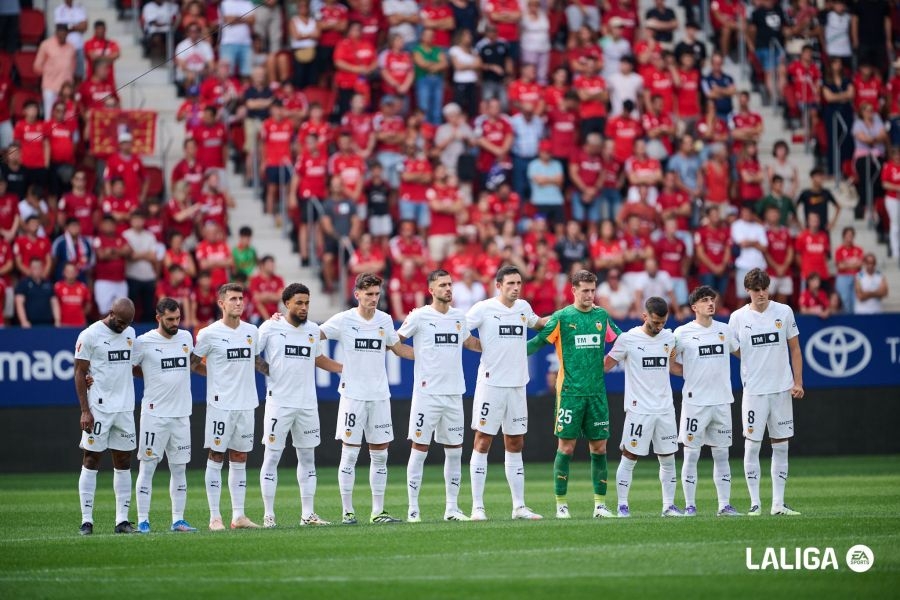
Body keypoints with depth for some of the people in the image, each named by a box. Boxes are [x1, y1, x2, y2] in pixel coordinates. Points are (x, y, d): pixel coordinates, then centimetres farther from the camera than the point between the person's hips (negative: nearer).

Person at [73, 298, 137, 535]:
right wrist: (85, 411, -12)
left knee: (123, 462, 5)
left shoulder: (129, 333, 10)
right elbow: (80, 373, -8)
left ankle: (122, 519, 7)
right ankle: (87, 520, -1)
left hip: (125, 408, 6)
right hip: (98, 408, -6)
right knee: (91, 460, -3)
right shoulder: (90, 335, -9)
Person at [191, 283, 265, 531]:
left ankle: (238, 516, 12)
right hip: (220, 405, -5)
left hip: (246, 404, 5)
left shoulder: (252, 332, 9)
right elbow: (193, 362, 2)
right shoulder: (209, 334, -6)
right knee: (216, 458, -2)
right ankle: (215, 517, 0)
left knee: (240, 459, 8)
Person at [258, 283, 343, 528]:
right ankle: (269, 515, 1)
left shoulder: (313, 330, 9)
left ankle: (308, 514, 15)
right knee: (272, 457, -3)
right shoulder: (270, 328, -5)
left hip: (307, 404, 5)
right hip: (279, 404, -5)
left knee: (307, 457, 8)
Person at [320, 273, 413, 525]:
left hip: (380, 395, 4)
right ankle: (347, 511, 3)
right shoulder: (344, 320, -5)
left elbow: (398, 348, 21)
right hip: (353, 395, -4)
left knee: (380, 454, 6)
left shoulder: (385, 320, 7)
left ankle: (378, 511, 12)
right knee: (350, 453, -3)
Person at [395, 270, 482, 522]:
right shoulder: (419, 316, -5)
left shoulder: (459, 317, 11)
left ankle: (452, 508, 14)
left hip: (454, 394, 5)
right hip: (427, 394, -5)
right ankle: (413, 508, 3)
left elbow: (469, 342, 29)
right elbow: (394, 341, 6)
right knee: (419, 449, -3)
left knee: (454, 451, 7)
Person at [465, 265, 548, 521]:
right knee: (482, 442, -3)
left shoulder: (523, 307, 10)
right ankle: (477, 507, -1)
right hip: (490, 383, -5)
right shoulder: (484, 308, -7)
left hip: (517, 384, 6)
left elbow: (537, 322, 31)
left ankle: (519, 506, 14)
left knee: (515, 444, 9)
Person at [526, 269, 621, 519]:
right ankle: (561, 504, 4)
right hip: (570, 392, -4)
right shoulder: (562, 317, -3)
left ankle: (600, 503, 11)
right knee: (566, 446, -3)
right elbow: (537, 342, -2)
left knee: (599, 446, 4)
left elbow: (620, 340, 22)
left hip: (597, 392, 4)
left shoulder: (601, 316, 9)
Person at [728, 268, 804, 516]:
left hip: (782, 389, 2)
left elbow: (795, 349, 9)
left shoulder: (784, 312, 3)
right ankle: (755, 503, 2)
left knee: (781, 446, 4)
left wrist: (798, 382, 1)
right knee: (752, 445, -3)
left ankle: (778, 503, 9)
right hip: (753, 391, -2)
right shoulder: (738, 317, 0)